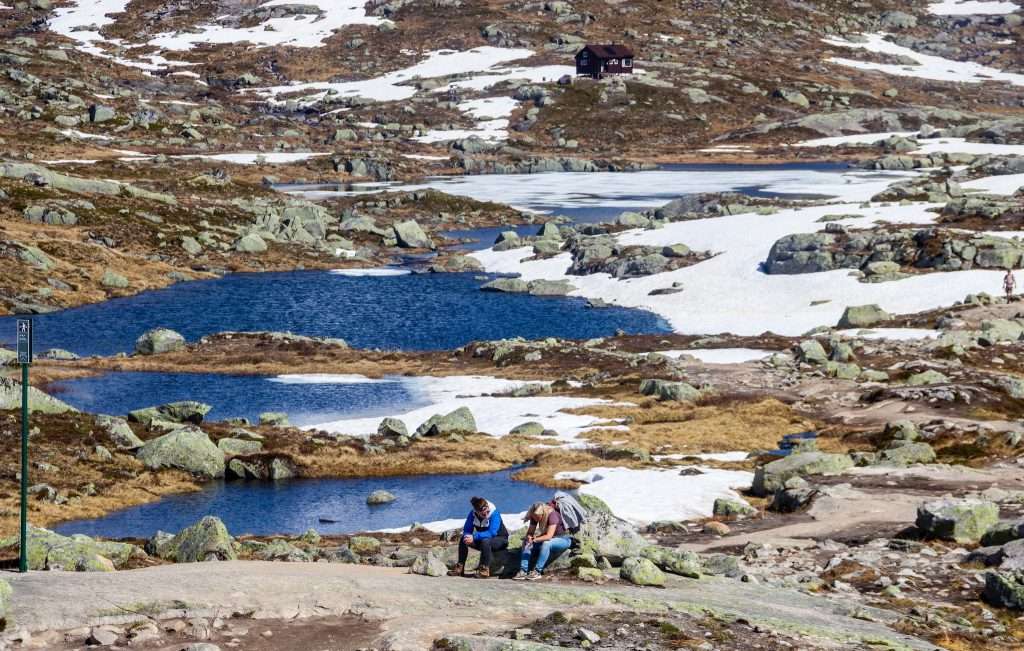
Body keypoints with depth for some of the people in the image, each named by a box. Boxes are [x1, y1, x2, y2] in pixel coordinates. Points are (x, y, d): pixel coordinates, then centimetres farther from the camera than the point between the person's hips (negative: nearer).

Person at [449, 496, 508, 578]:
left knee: (485, 541, -37)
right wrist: (467, 536, -32)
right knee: (463, 539, -12)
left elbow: (492, 533, -36)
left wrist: (474, 537, -42)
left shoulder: (494, 514, -27)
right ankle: (460, 568, -7)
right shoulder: (473, 514, -12)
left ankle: (485, 570, -32)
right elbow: (467, 530, -7)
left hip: (500, 540, -6)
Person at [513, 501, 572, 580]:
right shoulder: (534, 517, -9)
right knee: (526, 543, -12)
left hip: (563, 539, -7)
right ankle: (523, 571, -20)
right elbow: (530, 532, -3)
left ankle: (537, 571, -33)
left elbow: (549, 536, -35)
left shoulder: (552, 515, -29)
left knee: (546, 543, -37)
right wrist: (529, 537, -26)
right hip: (548, 540, 7)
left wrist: (534, 540, -40)